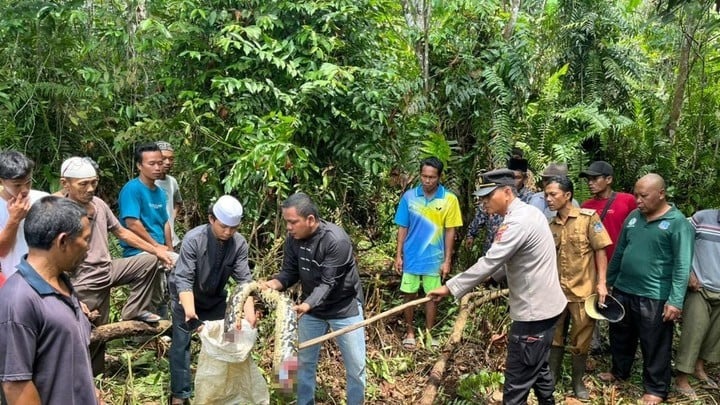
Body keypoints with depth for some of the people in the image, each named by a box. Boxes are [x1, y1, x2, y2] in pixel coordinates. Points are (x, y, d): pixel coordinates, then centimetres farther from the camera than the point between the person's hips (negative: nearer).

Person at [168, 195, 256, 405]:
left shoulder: (239, 243, -22)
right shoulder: (193, 239, -31)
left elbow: (244, 279, -25)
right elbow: (183, 279, -34)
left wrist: (249, 310, -39)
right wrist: (190, 309, -49)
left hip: (216, 298, 3)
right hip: (186, 298, -3)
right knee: (181, 344, -1)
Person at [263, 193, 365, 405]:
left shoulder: (336, 240, -29)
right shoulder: (293, 239, -10)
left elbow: (328, 283, -30)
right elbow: (290, 272, -4)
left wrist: (306, 305, -45)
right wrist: (275, 283, -26)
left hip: (344, 308, -5)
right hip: (311, 307, 5)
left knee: (355, 366, 6)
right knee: (304, 361, 14)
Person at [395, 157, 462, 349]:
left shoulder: (449, 199, -9)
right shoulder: (409, 196, -6)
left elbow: (450, 231, -4)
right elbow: (402, 228, 1)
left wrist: (447, 260, -5)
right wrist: (398, 255, 0)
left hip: (434, 259, -1)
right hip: (411, 257, 1)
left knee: (432, 296, 11)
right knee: (409, 295, 10)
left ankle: (428, 333, 27)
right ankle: (410, 332, 27)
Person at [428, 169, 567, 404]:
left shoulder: (518, 222, -24)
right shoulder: (528, 212, 8)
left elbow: (489, 263, -26)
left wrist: (450, 288, -21)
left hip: (534, 311, -10)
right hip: (544, 304, 10)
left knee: (517, 382, -4)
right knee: (537, 367, 26)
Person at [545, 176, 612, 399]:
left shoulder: (588, 217, -8)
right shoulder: (550, 225, 5)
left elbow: (600, 251, -8)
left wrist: (602, 283, -14)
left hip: (583, 290, -4)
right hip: (557, 290, 4)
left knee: (580, 339, 9)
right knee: (554, 335, 14)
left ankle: (578, 381, 26)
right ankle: (553, 375, 32)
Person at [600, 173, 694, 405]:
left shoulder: (678, 222, -11)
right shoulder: (633, 217, 7)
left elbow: (682, 266, -15)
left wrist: (676, 301, -21)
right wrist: (608, 282, 17)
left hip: (654, 297, -6)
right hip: (622, 291, 6)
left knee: (655, 346, 7)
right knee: (620, 337, 21)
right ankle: (619, 372, 42)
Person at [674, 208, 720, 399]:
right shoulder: (702, 217, -5)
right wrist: (688, 272, -9)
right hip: (699, 288, -4)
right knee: (693, 332, -1)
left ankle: (699, 368, 35)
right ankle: (682, 379, 10)